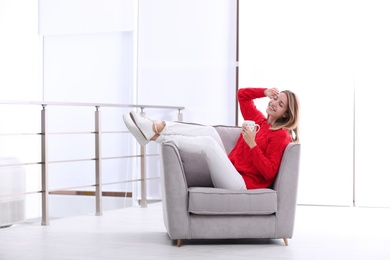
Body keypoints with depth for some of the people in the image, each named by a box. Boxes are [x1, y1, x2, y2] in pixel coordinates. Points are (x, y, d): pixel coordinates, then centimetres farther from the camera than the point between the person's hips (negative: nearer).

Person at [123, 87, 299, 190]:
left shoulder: (281, 135, -5)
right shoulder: (258, 120, 17)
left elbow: (269, 173, -15)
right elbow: (242, 95, 26)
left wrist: (252, 144, -21)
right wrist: (265, 92, 11)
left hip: (242, 184, -8)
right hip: (231, 172, 8)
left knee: (208, 142, -26)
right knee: (209, 131, -11)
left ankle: (154, 135, -23)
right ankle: (156, 128, -22)